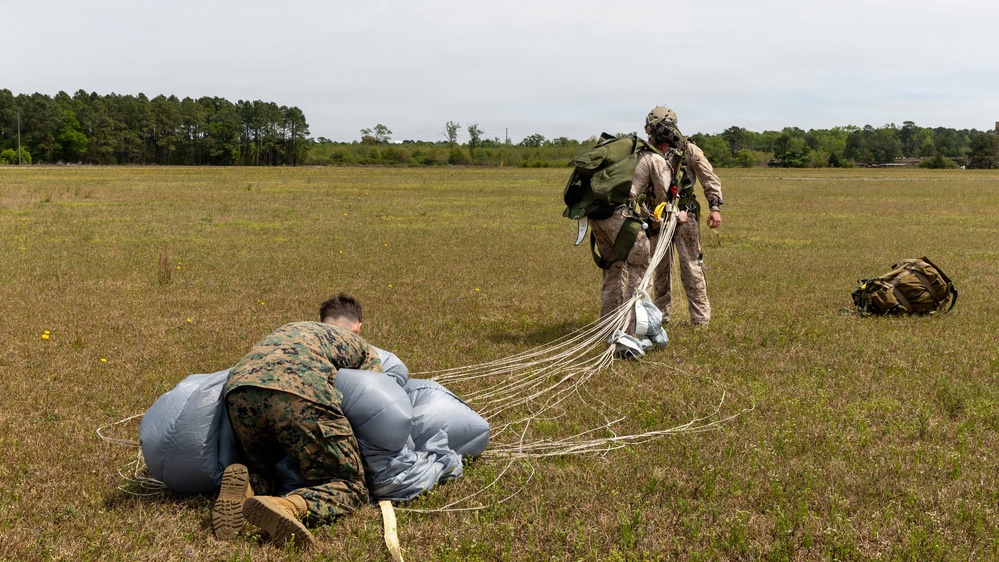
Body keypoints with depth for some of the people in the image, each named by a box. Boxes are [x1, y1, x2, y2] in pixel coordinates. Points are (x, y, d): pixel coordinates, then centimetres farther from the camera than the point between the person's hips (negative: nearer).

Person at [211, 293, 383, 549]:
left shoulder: (288, 328, 44)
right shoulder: (364, 349, 32)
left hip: (239, 386, 5)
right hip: (300, 391, -5)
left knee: (261, 470, 31)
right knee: (349, 485, 7)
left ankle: (243, 487, -6)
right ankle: (288, 507, -25)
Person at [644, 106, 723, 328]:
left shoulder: (689, 151, -4)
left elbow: (710, 180, -4)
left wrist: (715, 207, -13)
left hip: (684, 216, -4)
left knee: (691, 266, -4)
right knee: (661, 268, 10)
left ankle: (701, 318, 1)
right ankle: (661, 315, 21)